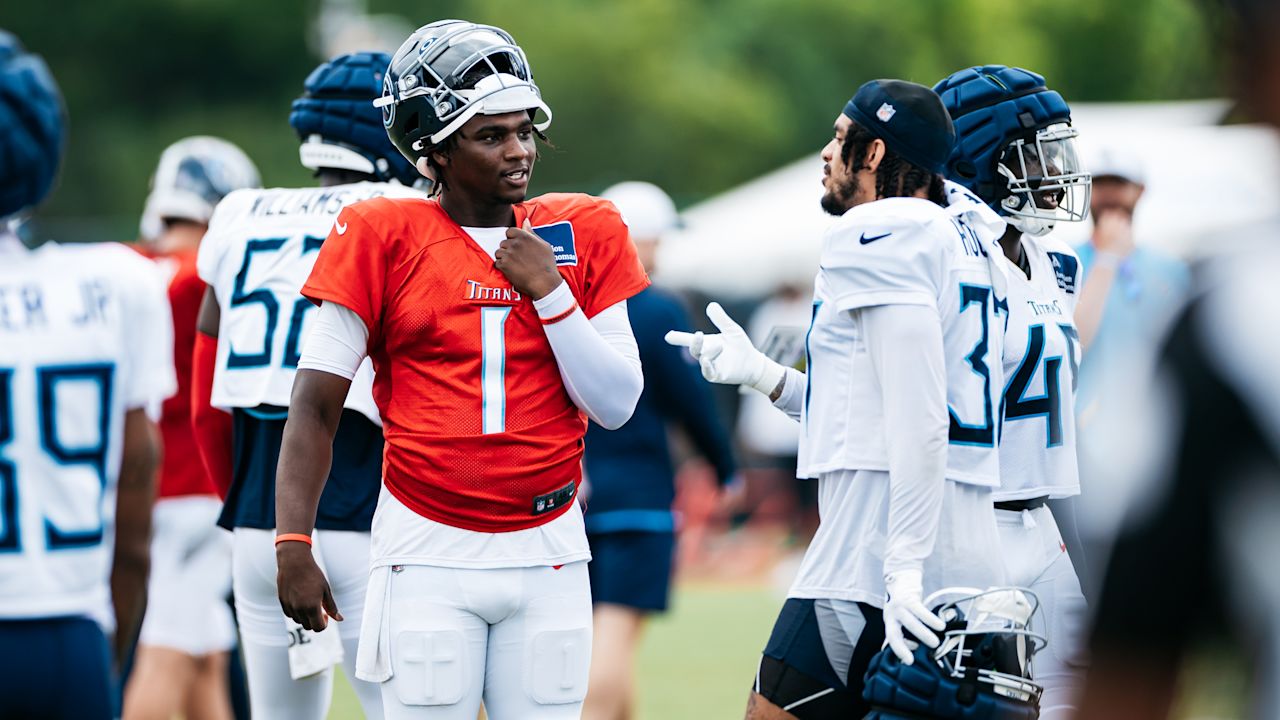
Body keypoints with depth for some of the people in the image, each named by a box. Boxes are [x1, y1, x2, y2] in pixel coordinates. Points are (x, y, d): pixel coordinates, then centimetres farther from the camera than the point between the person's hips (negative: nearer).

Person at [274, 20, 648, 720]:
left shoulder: (581, 234, 5)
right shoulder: (384, 240, -3)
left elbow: (616, 406, 2)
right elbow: (316, 406, -4)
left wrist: (549, 291, -9)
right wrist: (293, 544, -12)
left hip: (548, 556, 3)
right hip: (429, 555, -3)